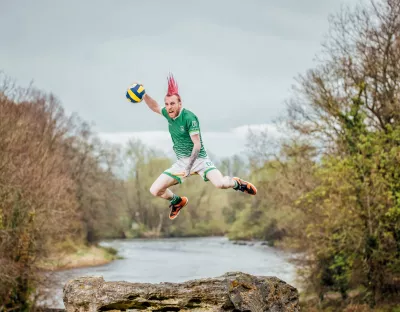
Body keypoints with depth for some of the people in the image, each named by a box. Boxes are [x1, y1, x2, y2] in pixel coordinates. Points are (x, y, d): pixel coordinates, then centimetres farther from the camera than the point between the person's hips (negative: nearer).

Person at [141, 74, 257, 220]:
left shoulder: (189, 117, -20)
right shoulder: (169, 114, 1)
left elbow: (197, 145, -23)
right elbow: (155, 107, 21)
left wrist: (188, 167, -29)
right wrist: (144, 95, 4)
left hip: (198, 159, -6)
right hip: (181, 162, 6)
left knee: (220, 183, -30)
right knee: (155, 190, -4)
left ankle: (237, 183, 8)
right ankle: (178, 201, 28)